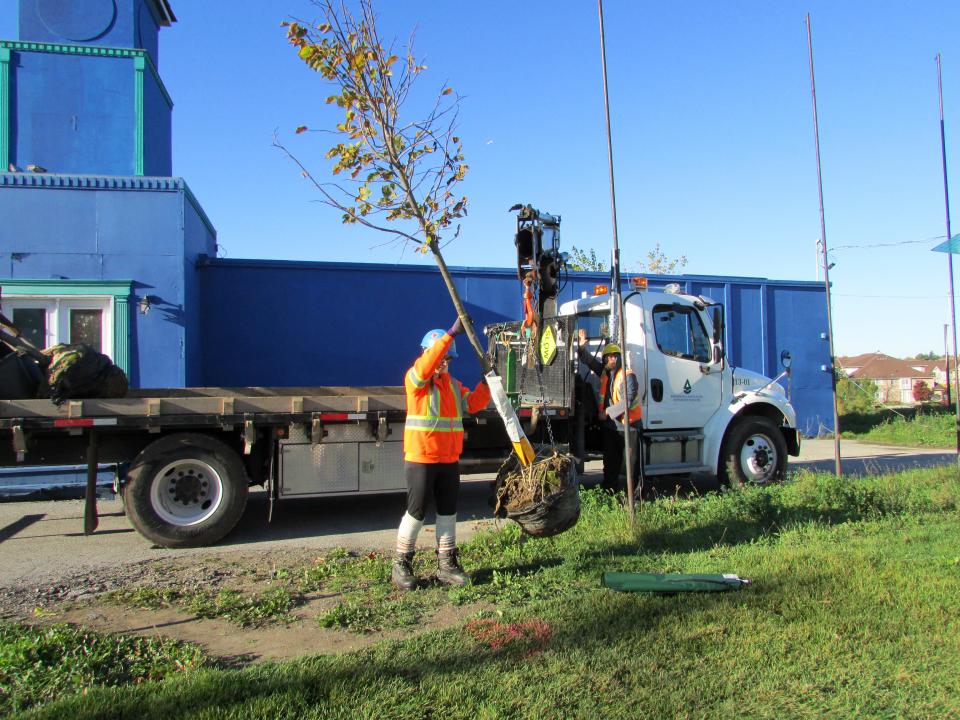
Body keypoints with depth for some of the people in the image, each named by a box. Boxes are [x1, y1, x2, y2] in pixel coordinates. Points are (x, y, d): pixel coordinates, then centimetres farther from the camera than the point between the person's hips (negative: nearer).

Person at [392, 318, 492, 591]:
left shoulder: (453, 384, 15)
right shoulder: (415, 379, -7)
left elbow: (473, 403, 6)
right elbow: (427, 365, -28)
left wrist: (486, 382, -9)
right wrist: (452, 333, -34)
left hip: (450, 459, 7)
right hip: (420, 459, -7)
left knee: (448, 511, 12)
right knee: (416, 512, 0)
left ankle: (446, 564, 23)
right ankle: (401, 565, 14)